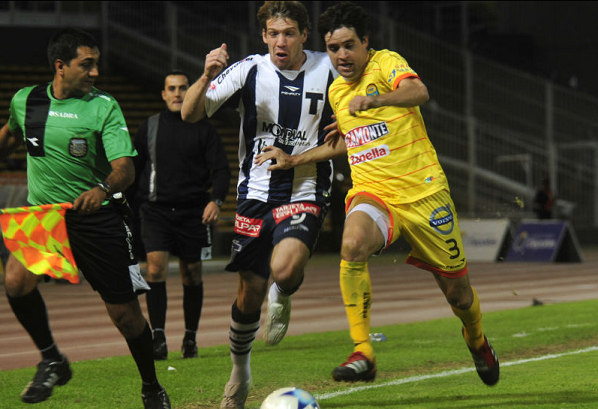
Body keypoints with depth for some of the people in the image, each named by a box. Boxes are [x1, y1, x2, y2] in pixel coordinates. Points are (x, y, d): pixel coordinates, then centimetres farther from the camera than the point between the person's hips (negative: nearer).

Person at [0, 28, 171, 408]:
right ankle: (52, 359, -1)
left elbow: (126, 167, -19)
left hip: (97, 217, -2)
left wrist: (103, 188, -39)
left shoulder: (104, 107, -9)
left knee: (124, 311, 0)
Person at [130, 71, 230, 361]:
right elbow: (134, 170, 16)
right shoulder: (149, 127, 9)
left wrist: (216, 199, -16)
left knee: (192, 275, 6)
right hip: (156, 210, 0)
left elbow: (221, 168, 1)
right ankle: (158, 337, -16)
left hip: (193, 212, 0)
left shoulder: (203, 129, 5)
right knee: (155, 269, -16)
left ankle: (190, 337, 20)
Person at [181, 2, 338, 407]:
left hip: (306, 192, -1)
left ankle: (283, 296, 12)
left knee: (285, 269, -27)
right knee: (250, 292, 3)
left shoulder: (327, 70, -3)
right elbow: (190, 114, -10)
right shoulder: (249, 71, -5)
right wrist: (207, 77, -28)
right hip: (256, 192, 1)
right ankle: (240, 372, 28)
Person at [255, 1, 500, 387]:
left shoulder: (386, 63, -7)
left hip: (423, 192, -4)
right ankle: (363, 354, -30)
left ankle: (476, 338, 43)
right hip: (372, 194, 4)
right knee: (353, 243, -33)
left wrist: (375, 100, -47)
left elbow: (418, 92, -30)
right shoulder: (336, 91, 12)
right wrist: (294, 160, 23)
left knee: (457, 291, 6)